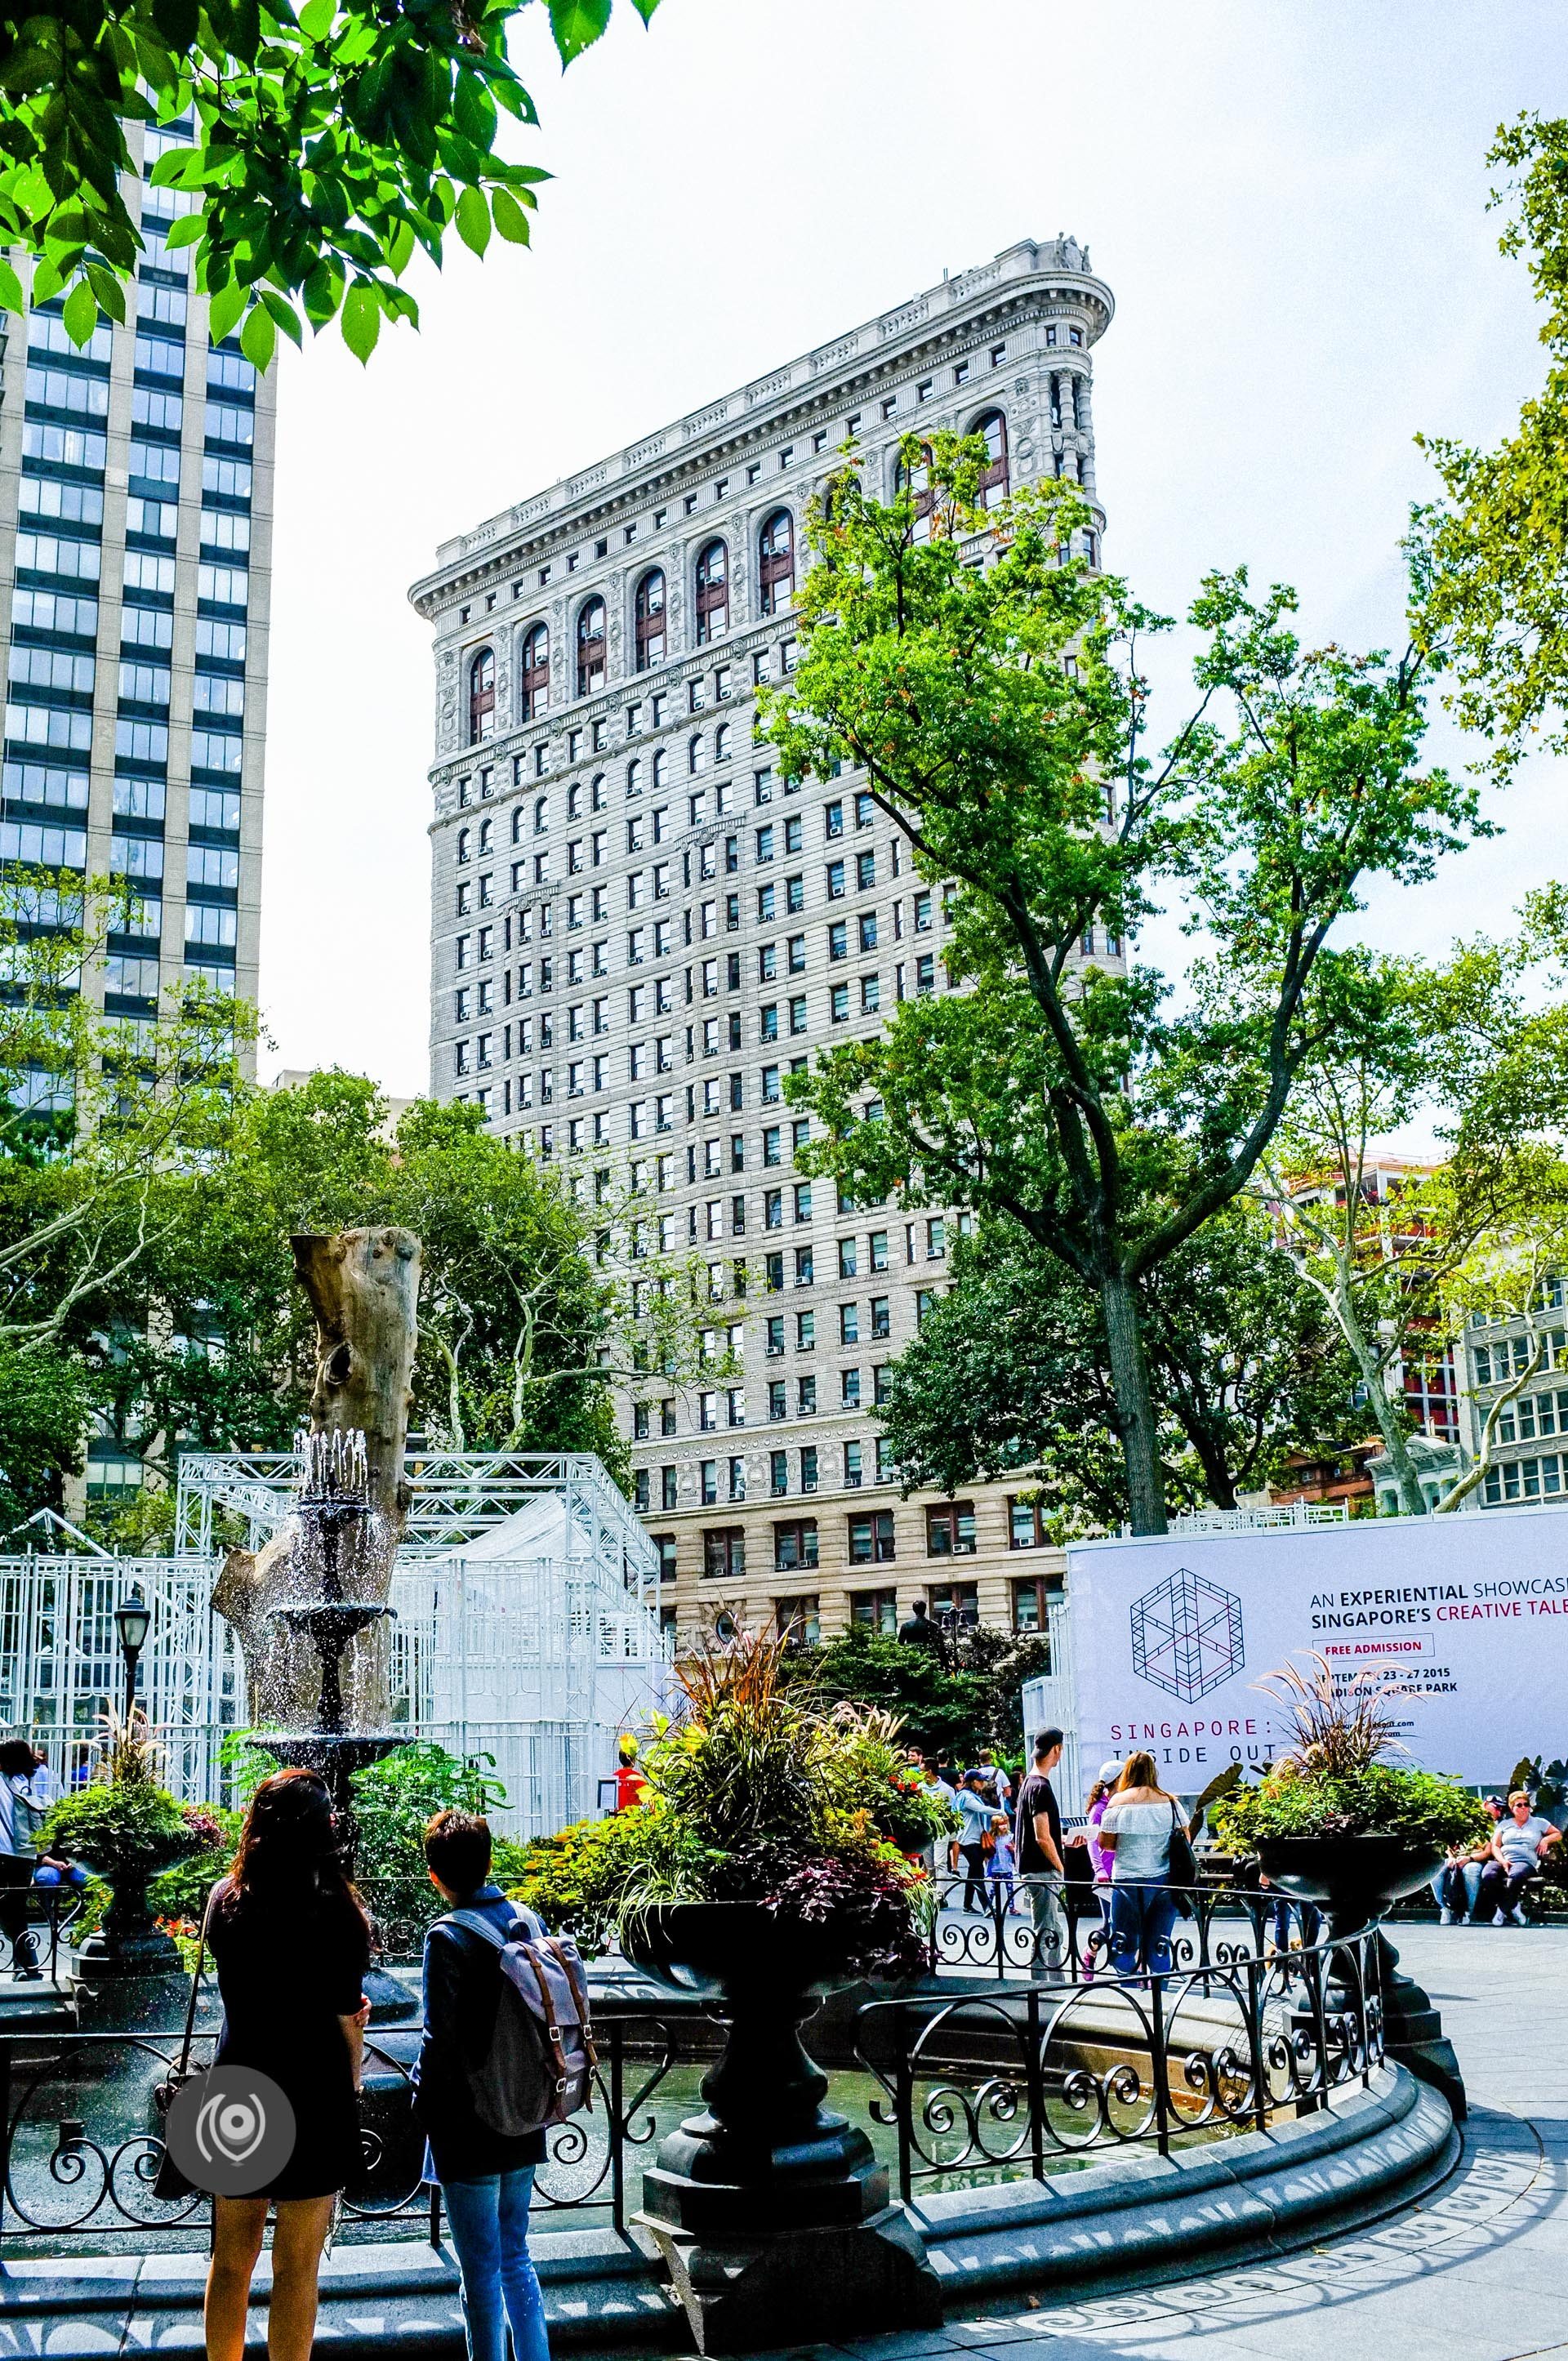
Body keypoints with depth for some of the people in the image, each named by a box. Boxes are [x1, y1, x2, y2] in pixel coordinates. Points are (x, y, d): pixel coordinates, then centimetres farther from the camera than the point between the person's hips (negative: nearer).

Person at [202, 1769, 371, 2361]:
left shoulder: (224, 1900, -4)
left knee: (230, 2260, 18)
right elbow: (346, 2020, -10)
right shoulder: (339, 1912, -16)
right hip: (315, 2100, -4)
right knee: (296, 2269, 9)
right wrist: (350, 2089, 7)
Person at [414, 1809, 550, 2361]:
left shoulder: (448, 1937, -17)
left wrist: (423, 2102, -3)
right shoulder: (528, 1922, 1)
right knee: (515, 2257, 20)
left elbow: (440, 2038, -18)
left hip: (469, 2127, -6)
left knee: (480, 2269, 6)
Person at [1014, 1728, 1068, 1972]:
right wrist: (1060, 1867, -11)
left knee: (1057, 1932, 16)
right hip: (1043, 1872, -10)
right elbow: (1042, 1838, -21)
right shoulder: (1041, 1787, -17)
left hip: (1036, 1871, 10)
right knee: (1047, 1935, -6)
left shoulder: (1029, 1783, 14)